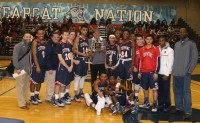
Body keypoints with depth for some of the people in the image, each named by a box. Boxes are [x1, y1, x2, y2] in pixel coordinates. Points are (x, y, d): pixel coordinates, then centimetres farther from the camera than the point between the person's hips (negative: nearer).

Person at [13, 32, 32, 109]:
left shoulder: (29, 46, 12)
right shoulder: (18, 46, -8)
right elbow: (15, 57, -13)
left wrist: (29, 67, 9)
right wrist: (17, 68, -18)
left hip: (27, 69, 7)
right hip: (20, 70, -7)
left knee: (26, 86, 12)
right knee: (20, 86, -4)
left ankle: (24, 101, 24)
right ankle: (21, 104, 0)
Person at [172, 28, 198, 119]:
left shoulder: (191, 44, -1)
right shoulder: (177, 44, 15)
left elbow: (194, 58, -6)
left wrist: (189, 70, -12)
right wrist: (173, 69, 8)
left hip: (185, 73, -5)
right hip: (176, 72, 6)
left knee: (186, 92, -5)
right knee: (177, 91, 11)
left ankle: (188, 112, -1)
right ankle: (179, 107, 24)